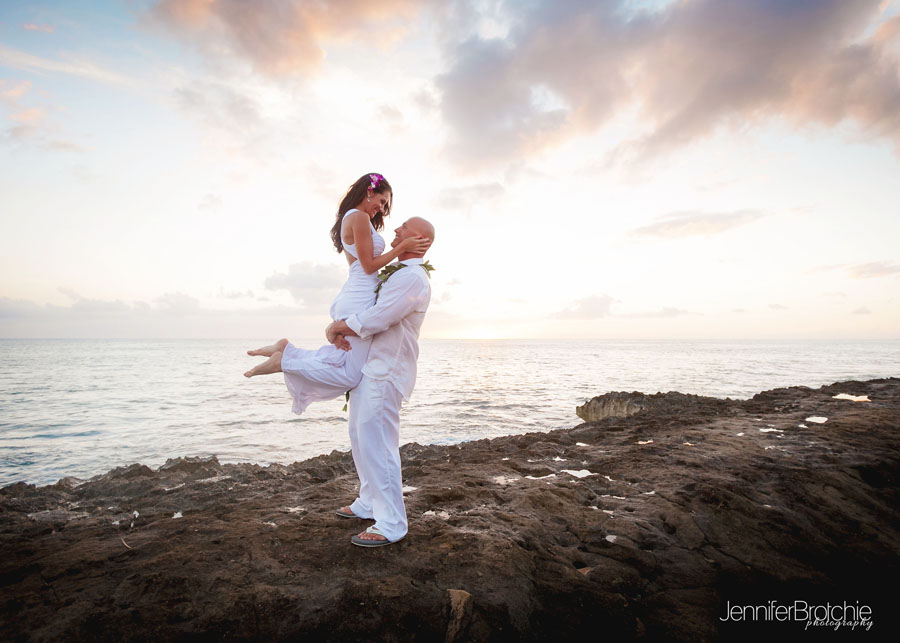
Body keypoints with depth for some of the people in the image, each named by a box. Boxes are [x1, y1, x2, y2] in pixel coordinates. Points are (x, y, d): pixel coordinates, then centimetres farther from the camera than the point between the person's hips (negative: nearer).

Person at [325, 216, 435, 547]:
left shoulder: (412, 278, -16)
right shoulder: (395, 272, 18)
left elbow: (373, 320, -24)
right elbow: (356, 305, 17)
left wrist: (334, 328, -8)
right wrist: (339, 330, -4)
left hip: (385, 371, -10)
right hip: (369, 365, 10)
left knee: (376, 444, -7)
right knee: (360, 437, 18)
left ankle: (390, 524, 4)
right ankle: (369, 503, 33)